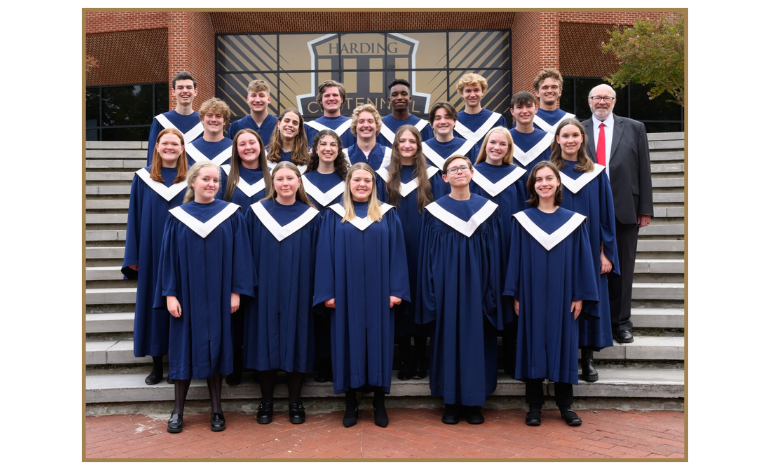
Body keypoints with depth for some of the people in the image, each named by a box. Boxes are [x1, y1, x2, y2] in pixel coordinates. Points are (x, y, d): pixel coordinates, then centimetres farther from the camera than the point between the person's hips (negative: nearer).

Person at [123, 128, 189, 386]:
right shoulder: (143, 178, 4)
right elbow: (135, 218, 4)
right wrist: (133, 257, 0)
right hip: (152, 255, 1)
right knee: (153, 304, 6)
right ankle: (157, 364, 18)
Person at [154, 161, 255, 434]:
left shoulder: (231, 214, 0)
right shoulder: (177, 217, 3)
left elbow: (239, 254, -1)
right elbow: (169, 257, 2)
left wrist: (236, 291, -6)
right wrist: (170, 294, -5)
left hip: (218, 295, 0)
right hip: (187, 293, 1)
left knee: (216, 347, 6)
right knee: (185, 347, 6)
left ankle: (216, 410, 18)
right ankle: (178, 411, 19)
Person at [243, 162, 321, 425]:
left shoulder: (310, 216, 3)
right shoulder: (257, 212, 3)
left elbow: (317, 258, 4)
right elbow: (248, 254, 4)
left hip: (298, 292, 0)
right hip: (265, 291, 0)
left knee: (296, 344, 4)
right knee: (265, 343, 4)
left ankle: (295, 403, 18)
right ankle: (266, 403, 18)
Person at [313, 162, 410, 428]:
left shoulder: (387, 215, 6)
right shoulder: (335, 215, 5)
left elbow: (396, 253, 2)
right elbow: (326, 255, 1)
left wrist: (396, 290, -5)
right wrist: (328, 292, -6)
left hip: (378, 291, 1)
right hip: (346, 291, 0)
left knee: (378, 342, 5)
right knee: (349, 342, 4)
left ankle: (379, 404, 17)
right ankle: (351, 404, 16)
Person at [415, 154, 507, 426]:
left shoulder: (488, 210, 5)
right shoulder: (433, 211, 3)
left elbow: (495, 254, 4)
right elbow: (427, 255, 2)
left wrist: (494, 292, -2)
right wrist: (430, 292, -4)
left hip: (477, 285, 1)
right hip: (446, 285, 0)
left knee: (476, 337, 4)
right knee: (447, 337, 3)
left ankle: (474, 402, 16)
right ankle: (451, 402, 15)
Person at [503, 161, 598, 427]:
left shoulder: (574, 221, 3)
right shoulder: (522, 220, 2)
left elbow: (582, 259, 3)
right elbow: (515, 259, 2)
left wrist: (580, 296, -2)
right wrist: (515, 296, -3)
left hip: (563, 295, 1)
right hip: (532, 294, 0)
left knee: (563, 345, 6)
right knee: (533, 345, 3)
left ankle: (565, 405, 19)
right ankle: (534, 406, 14)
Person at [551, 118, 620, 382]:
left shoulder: (596, 174, 6)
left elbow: (606, 214, 5)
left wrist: (606, 253, -1)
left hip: (589, 252, 2)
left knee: (590, 302, 5)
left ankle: (587, 360, 17)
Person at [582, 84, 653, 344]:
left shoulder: (634, 128, 7)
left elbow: (644, 170, 4)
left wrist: (645, 208, 0)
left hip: (625, 209, 0)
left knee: (622, 267, 8)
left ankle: (621, 322, 19)